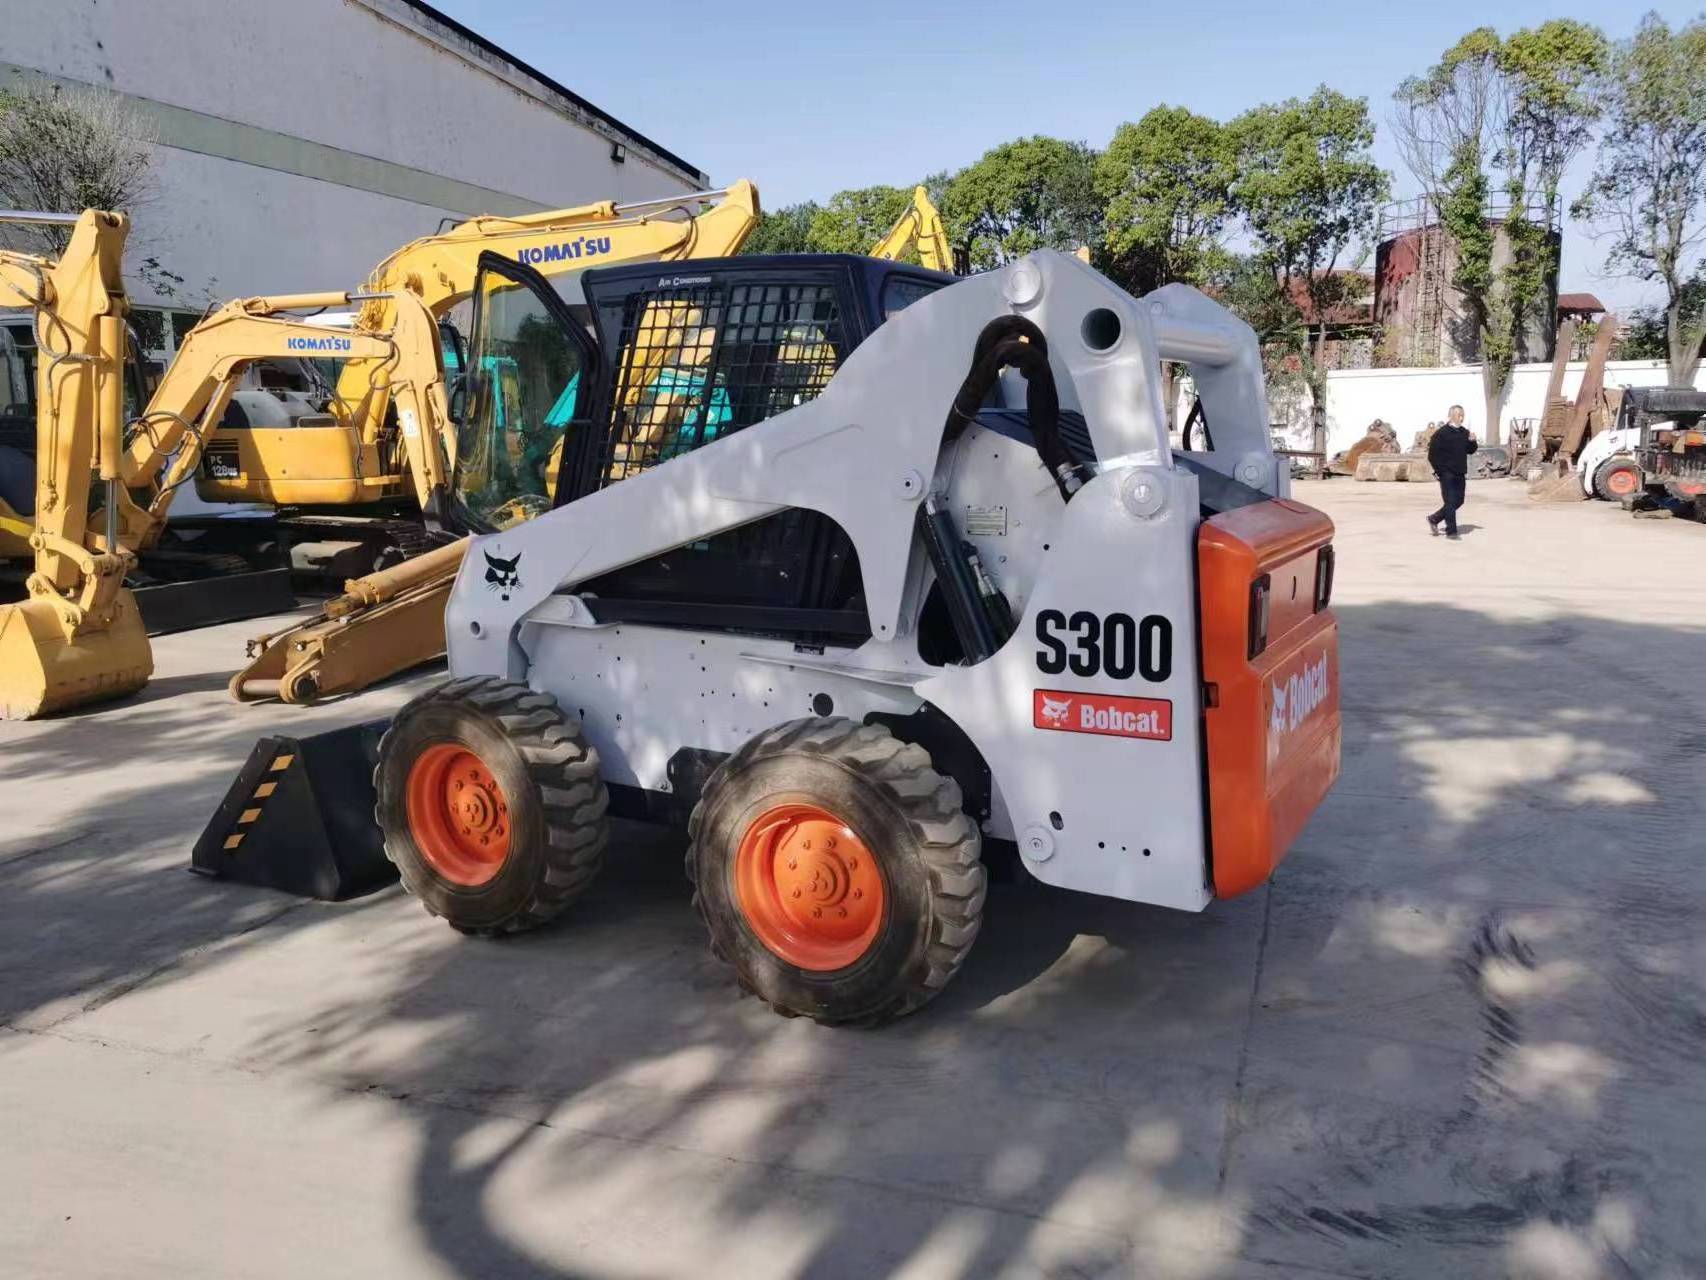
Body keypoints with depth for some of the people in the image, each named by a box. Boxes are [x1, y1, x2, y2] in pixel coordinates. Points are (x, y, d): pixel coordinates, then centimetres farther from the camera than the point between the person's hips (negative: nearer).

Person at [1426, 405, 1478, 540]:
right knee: (1450, 502, -6)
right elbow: (1432, 454, -8)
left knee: (1458, 501, 10)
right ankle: (1451, 531, 0)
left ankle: (1434, 519, 25)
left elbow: (1471, 450, 16)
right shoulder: (1441, 433, -8)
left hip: (1460, 474, 7)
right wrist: (1440, 470, -10)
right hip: (1447, 474, -7)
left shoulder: (1464, 432, 11)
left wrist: (1472, 441, -5)